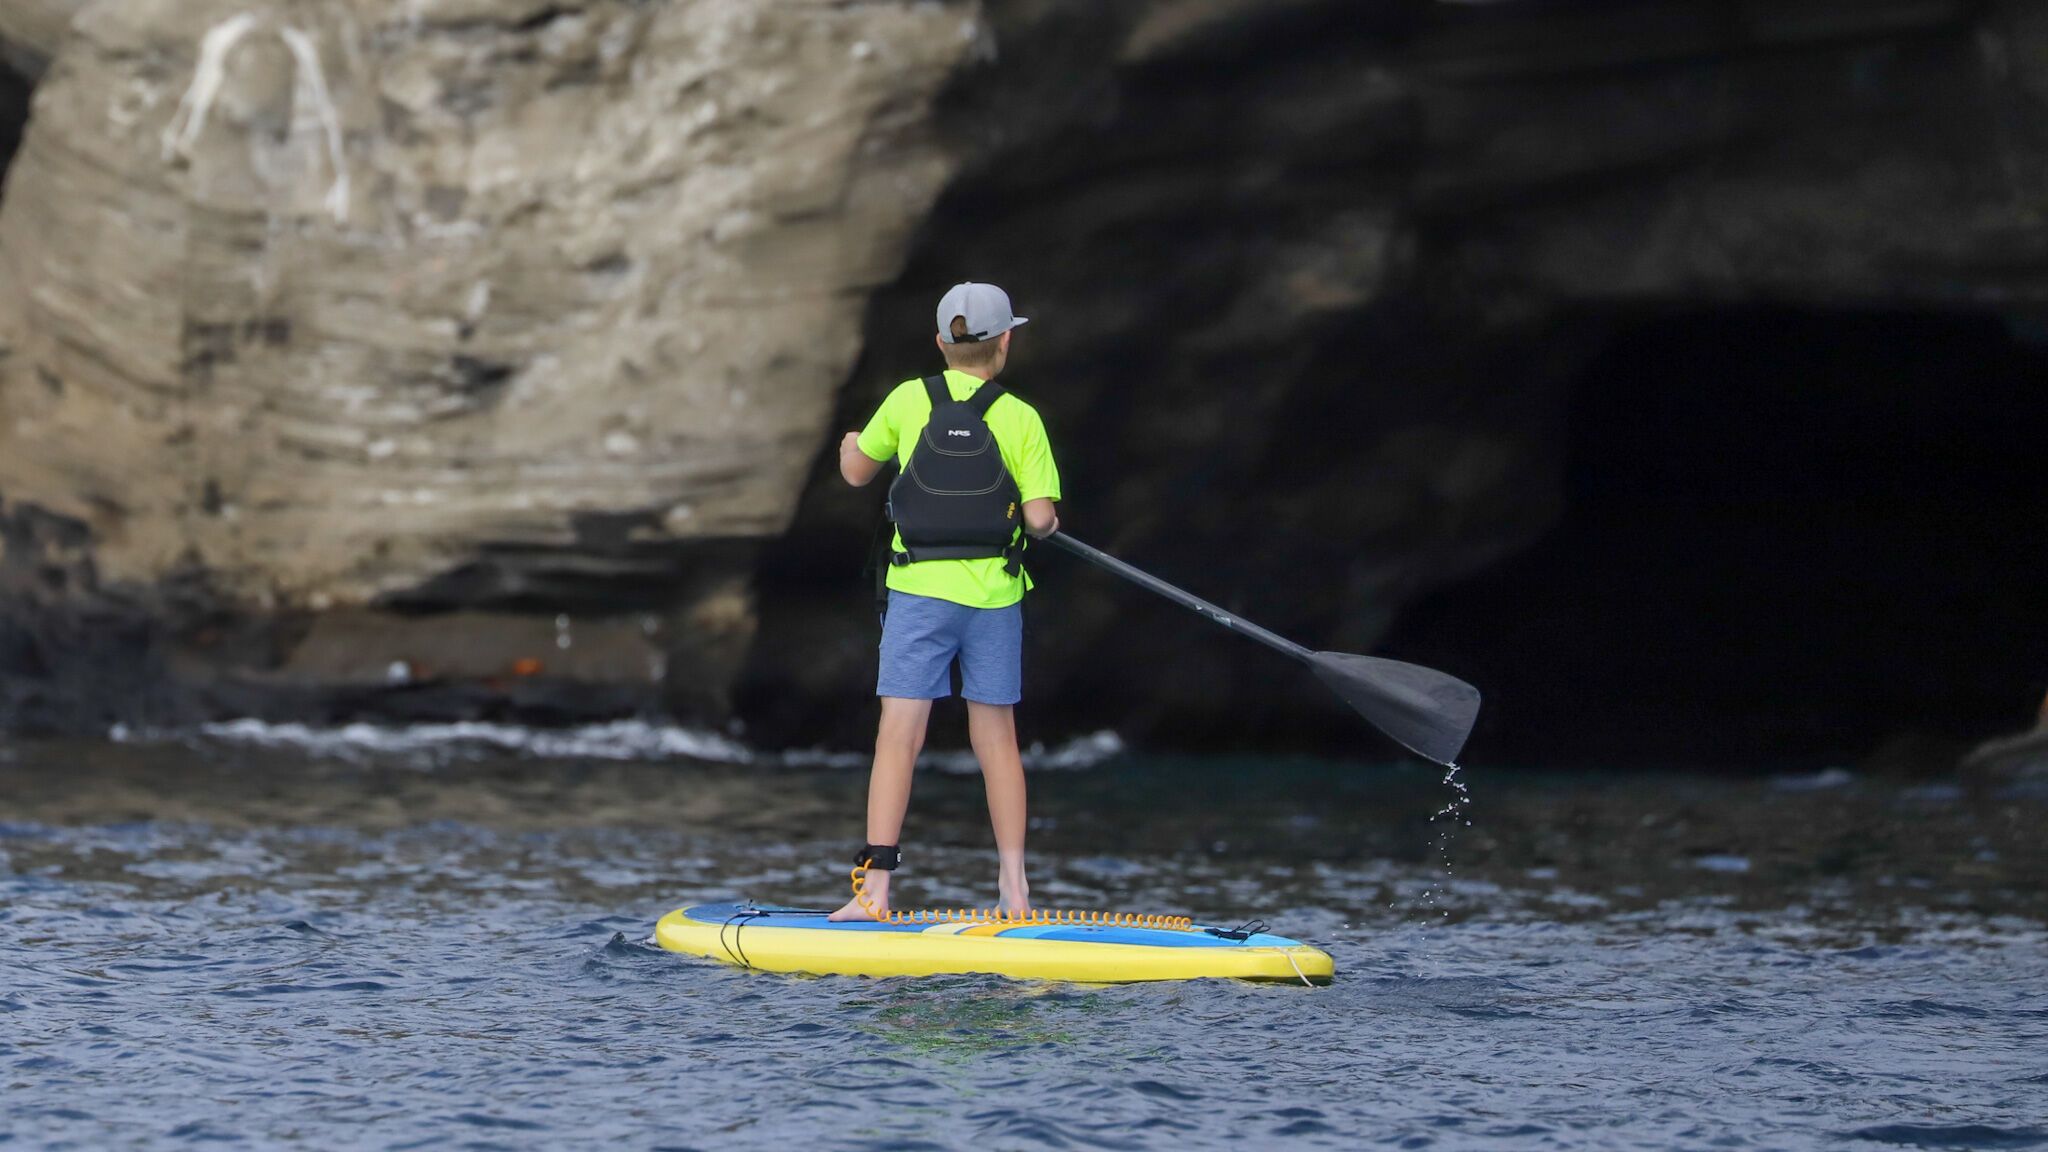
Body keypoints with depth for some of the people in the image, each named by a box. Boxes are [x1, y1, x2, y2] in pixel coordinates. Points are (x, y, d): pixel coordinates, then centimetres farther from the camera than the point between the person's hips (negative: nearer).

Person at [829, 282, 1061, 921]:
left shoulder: (908, 401, -1)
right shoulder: (1021, 418, -4)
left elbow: (857, 473, 13)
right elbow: (1040, 518, -8)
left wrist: (851, 445, 36)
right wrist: (1047, 521, 16)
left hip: (919, 591, -1)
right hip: (994, 595, 1)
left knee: (899, 735, -2)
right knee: (996, 737, 11)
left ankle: (875, 888, -9)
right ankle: (1014, 886, 13)